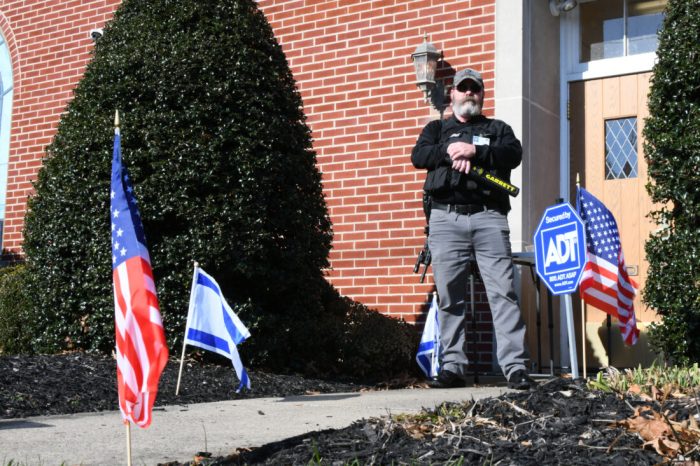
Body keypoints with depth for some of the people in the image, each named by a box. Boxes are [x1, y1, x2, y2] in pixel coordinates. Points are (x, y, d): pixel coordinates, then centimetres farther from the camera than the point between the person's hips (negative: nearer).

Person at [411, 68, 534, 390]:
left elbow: (514, 154, 0)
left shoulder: (497, 129, 22)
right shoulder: (437, 129, 24)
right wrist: (450, 151, -11)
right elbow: (418, 156, 4)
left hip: (489, 217, -1)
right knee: (449, 296, -2)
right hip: (446, 218, 1)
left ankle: (515, 367, -11)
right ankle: (453, 367, 3)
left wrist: (475, 151, -12)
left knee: (503, 292, -10)